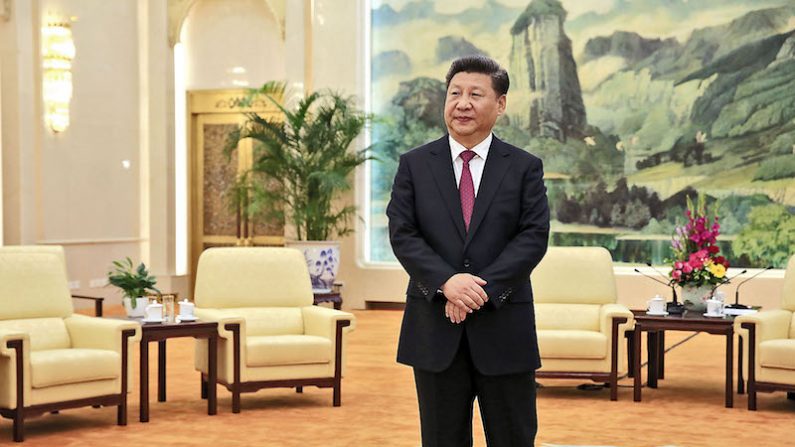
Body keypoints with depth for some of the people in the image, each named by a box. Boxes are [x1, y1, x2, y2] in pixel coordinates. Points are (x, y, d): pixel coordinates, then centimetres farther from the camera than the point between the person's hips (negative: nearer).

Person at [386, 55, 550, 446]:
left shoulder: (525, 167, 3)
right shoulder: (414, 165, 5)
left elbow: (534, 236, -6)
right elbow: (402, 234, -3)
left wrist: (483, 288, -17)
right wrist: (446, 282, -19)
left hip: (504, 329, 0)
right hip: (435, 329, 1)